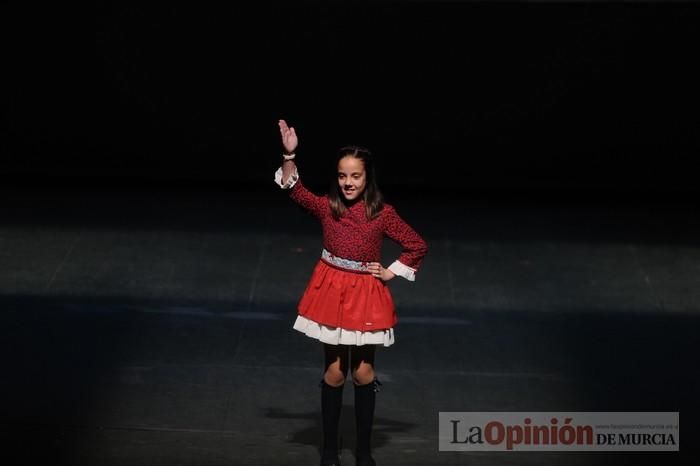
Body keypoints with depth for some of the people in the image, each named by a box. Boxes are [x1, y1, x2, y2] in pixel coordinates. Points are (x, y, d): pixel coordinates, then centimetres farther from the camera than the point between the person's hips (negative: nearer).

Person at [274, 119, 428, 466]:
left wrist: (391, 272, -2)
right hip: (332, 291, 1)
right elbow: (294, 189, -16)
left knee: (363, 373, 6)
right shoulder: (326, 206, -4)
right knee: (334, 372, 5)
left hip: (366, 294, -1)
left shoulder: (382, 213, -7)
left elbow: (418, 246, 1)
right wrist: (290, 155, -27)